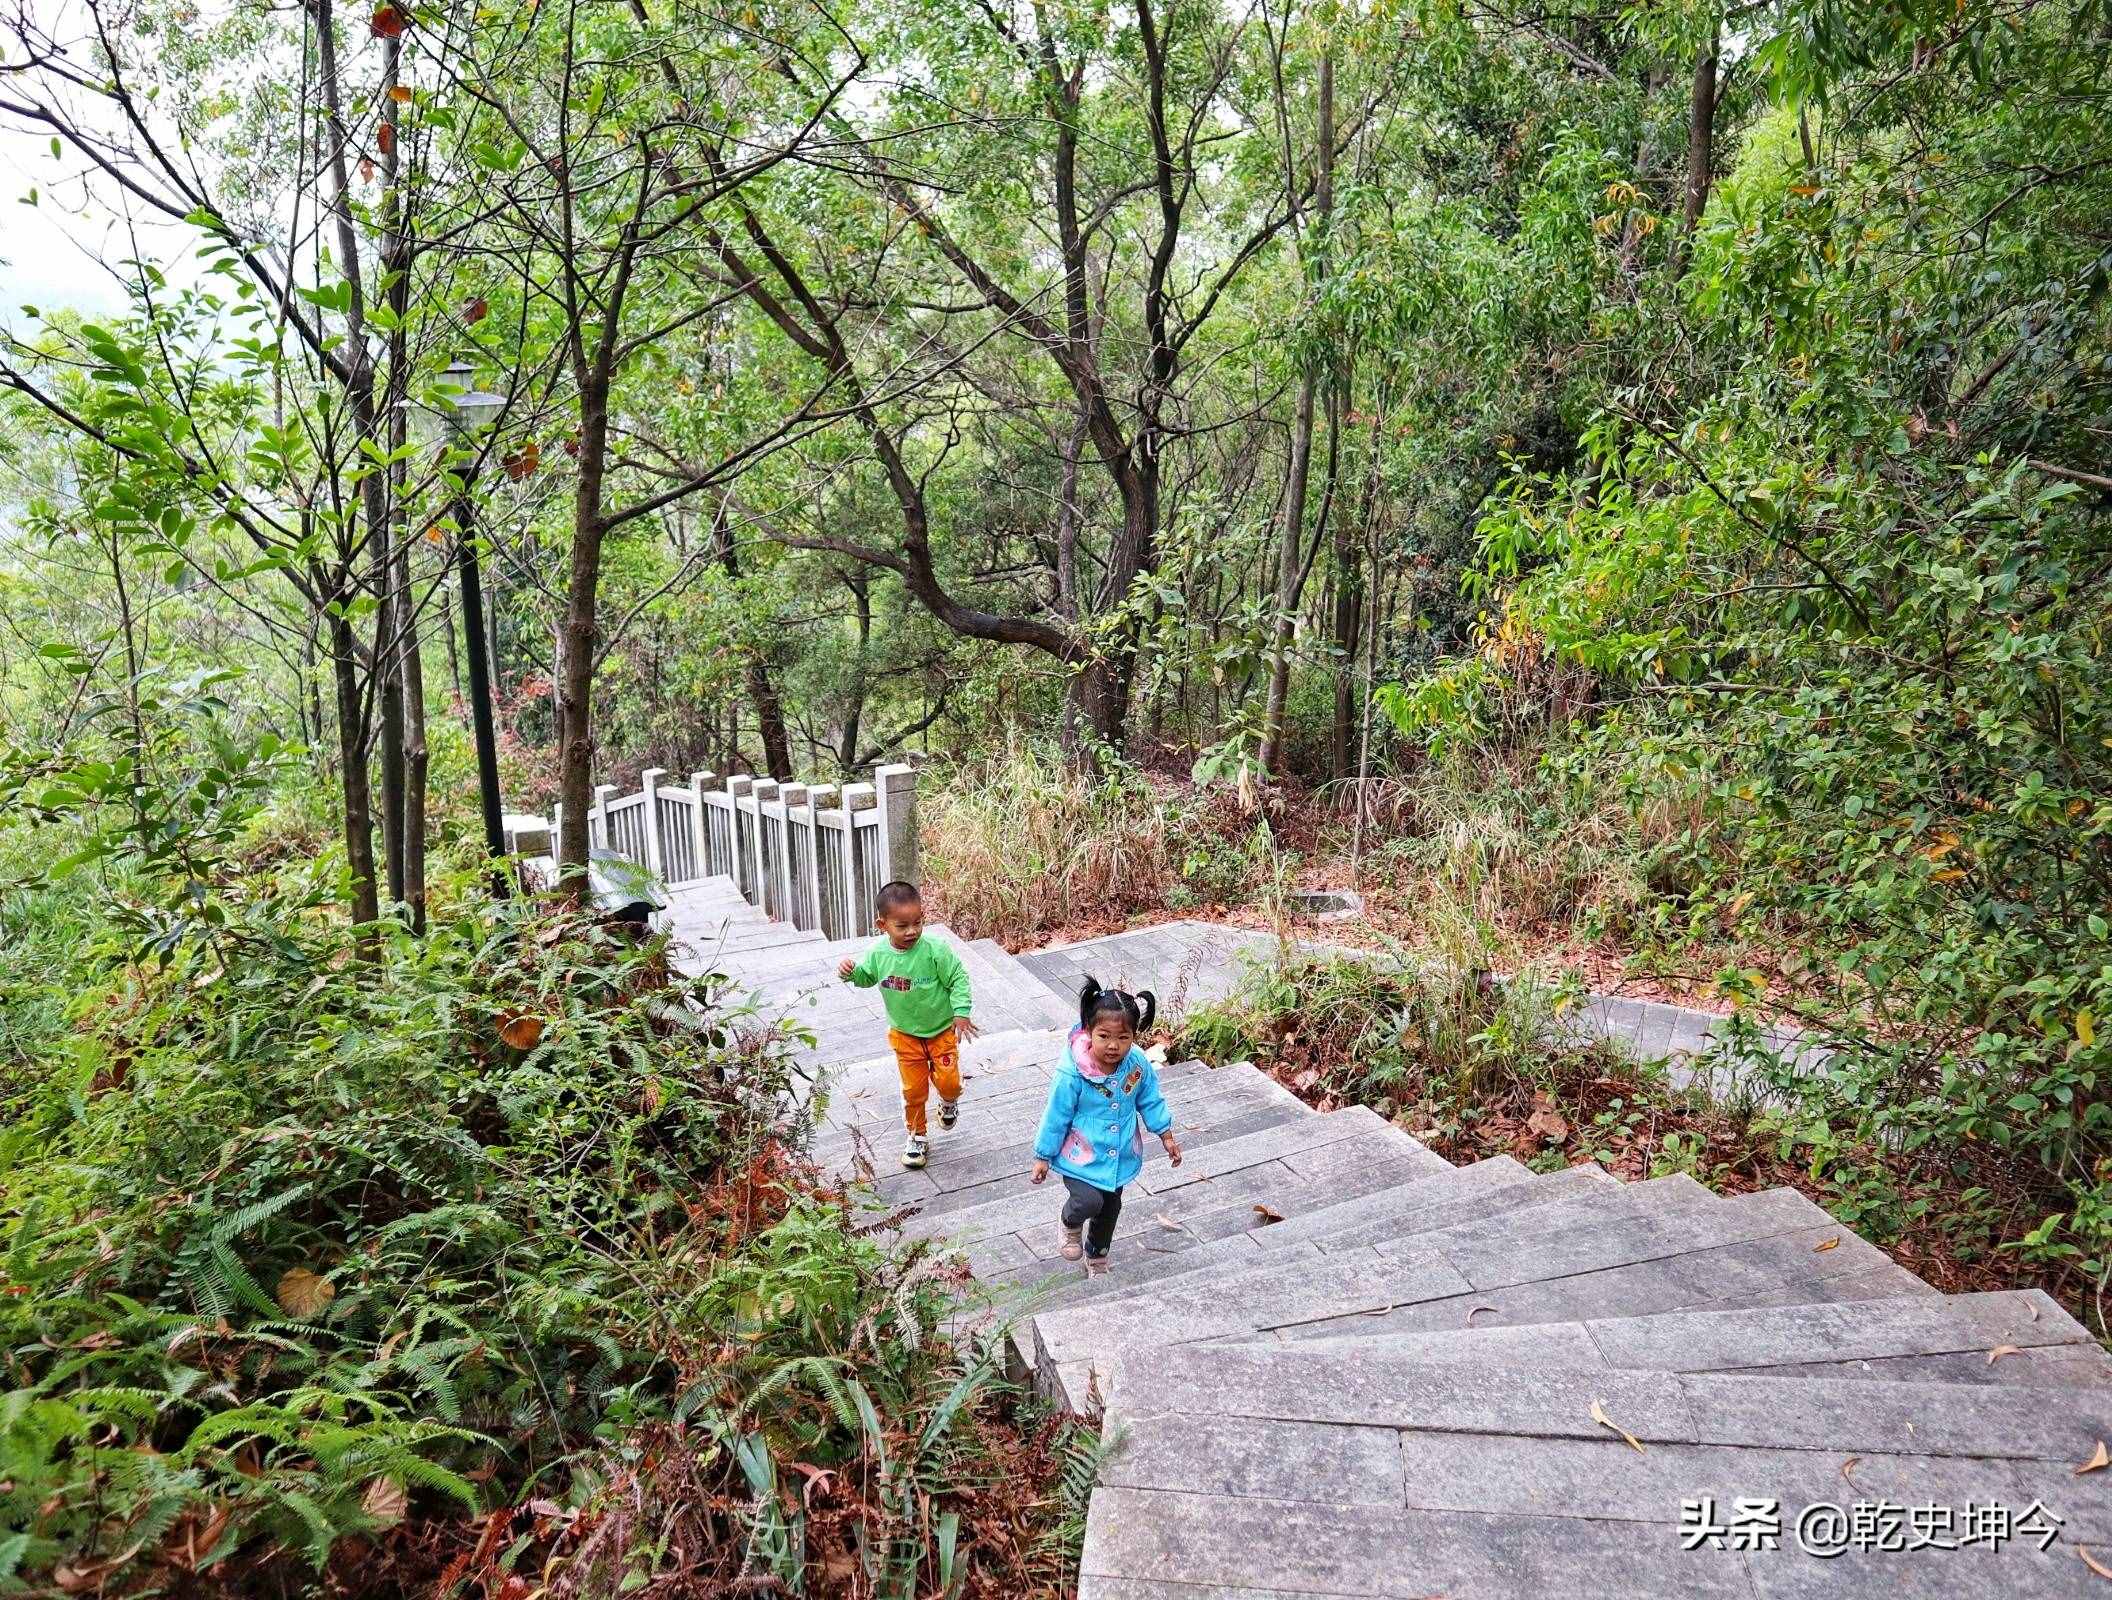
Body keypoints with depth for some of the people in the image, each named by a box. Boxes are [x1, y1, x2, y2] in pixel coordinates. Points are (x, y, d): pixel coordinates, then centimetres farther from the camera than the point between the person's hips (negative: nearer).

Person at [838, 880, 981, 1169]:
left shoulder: (935, 950, -25)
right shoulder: (878, 953, -13)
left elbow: (959, 979, -16)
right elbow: (866, 976, 7)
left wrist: (961, 1012, -23)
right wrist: (850, 972, -13)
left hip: (941, 1030, -2)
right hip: (905, 1035, 3)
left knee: (948, 1081, -2)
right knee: (913, 1089, 11)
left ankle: (949, 1101, 35)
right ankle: (917, 1137, 32)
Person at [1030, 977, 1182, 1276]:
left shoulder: (1139, 1066, -17)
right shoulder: (1072, 1074, -29)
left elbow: (1150, 1101, 3)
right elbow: (1056, 1117, -16)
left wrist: (1166, 1135, 6)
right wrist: (1043, 1157, -7)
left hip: (1119, 1156, 5)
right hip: (1082, 1156, -4)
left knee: (1110, 1208, 20)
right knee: (1090, 1201, -23)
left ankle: (1097, 1258, 50)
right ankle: (1071, 1224, 15)